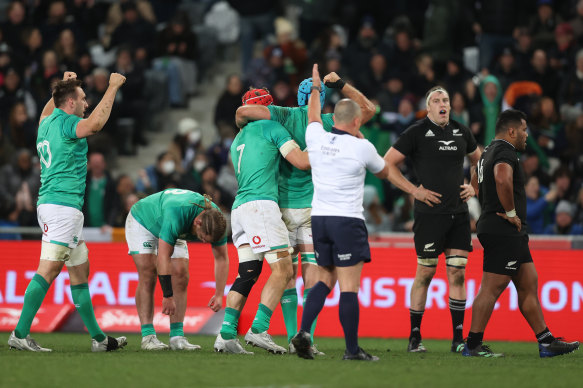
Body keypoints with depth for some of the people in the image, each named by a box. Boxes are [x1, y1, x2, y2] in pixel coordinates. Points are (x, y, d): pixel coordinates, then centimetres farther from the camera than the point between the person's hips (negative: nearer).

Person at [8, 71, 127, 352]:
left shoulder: (47, 123, 16)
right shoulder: (65, 123, -10)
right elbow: (94, 125, -31)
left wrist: (64, 85, 42)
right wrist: (112, 88, -22)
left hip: (51, 204, 11)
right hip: (63, 204, -11)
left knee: (80, 270, 13)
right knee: (48, 270, -15)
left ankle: (98, 338, 18)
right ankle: (20, 333, -19)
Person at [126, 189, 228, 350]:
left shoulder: (215, 220, -27)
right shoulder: (177, 213, -45)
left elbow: (221, 258, -13)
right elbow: (163, 256, -42)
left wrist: (219, 294, -20)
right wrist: (168, 296, -40)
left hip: (174, 233, 5)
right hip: (142, 222, -5)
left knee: (181, 276, -9)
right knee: (148, 275, -17)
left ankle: (177, 336, -11)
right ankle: (148, 336, -17)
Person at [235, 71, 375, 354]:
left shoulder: (286, 116, -3)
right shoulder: (328, 123, -3)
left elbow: (243, 111, -11)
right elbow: (368, 109, 6)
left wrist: (242, 127, 11)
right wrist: (340, 85, 2)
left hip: (283, 206, 1)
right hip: (315, 207, -1)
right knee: (312, 275, 0)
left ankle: (292, 338, 1)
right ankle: (308, 339, -9)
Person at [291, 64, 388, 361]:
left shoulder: (316, 138, 2)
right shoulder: (361, 148, -9)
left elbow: (313, 116, 27)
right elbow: (383, 172, 11)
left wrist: (316, 87, 44)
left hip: (319, 219, 5)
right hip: (347, 222, -5)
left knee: (325, 280, 16)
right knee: (349, 286, -5)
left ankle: (304, 332, 0)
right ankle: (352, 350, -5)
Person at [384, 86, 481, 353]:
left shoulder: (461, 132, 12)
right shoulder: (417, 133, -3)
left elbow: (479, 160, 29)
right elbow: (387, 164, -4)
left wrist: (473, 186, 13)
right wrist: (414, 190, -9)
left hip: (459, 213, 4)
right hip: (430, 213, -4)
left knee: (457, 273, 2)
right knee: (425, 273, -3)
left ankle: (458, 338, 5)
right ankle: (414, 336, 6)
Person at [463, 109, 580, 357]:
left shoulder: (489, 152, 21)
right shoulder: (505, 152, -13)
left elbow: (476, 186, 33)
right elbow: (502, 179, -34)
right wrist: (511, 213, -22)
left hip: (512, 234, 11)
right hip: (504, 232, -11)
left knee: (529, 285, 11)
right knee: (491, 289, -8)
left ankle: (546, 342, 12)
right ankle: (473, 345, -6)